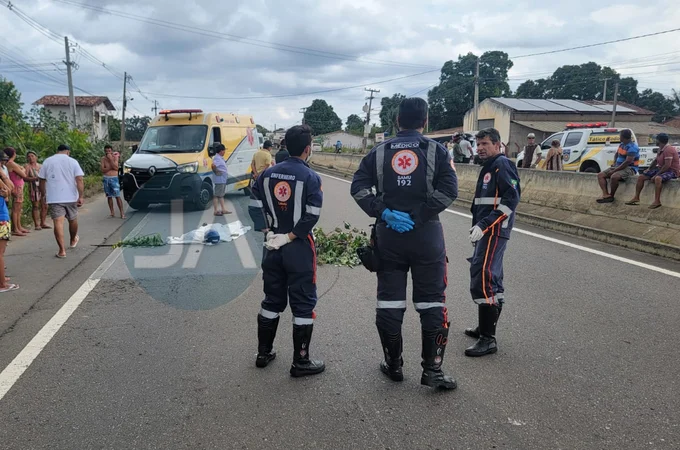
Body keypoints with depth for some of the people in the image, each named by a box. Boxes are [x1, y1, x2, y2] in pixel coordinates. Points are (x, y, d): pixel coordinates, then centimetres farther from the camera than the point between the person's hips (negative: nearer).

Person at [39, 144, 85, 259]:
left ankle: (62, 250, -9)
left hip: (54, 198, 0)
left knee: (58, 222, -4)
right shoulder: (72, 161, 1)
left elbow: (42, 181, 8)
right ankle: (73, 241, 41)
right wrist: (81, 196, -10)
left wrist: (44, 195, 18)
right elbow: (79, 180, -9)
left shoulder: (47, 161, 7)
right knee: (73, 220, 20)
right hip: (71, 197, 0)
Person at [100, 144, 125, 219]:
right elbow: (103, 170, -3)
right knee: (109, 196, 6)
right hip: (106, 179, 3)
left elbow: (116, 168, -12)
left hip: (114, 178, -3)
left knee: (117, 196, -7)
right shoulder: (103, 159, 6)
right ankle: (112, 212, 13)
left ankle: (122, 212, -7)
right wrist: (111, 167, -11)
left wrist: (110, 159, -14)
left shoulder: (115, 157, 1)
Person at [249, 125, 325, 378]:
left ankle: (263, 353, 29)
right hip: (299, 248, -5)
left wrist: (269, 232, 0)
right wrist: (291, 236, -12)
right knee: (303, 304, 5)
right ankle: (300, 362, 12)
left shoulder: (267, 173, 4)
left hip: (273, 246, 5)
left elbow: (254, 206, 2)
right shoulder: (311, 177, -11)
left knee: (272, 300, 18)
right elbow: (312, 216, -19)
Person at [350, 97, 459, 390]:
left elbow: (358, 187, -3)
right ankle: (432, 369, 8)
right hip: (426, 234, -2)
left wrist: (384, 213, -8)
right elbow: (449, 190, -12)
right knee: (431, 302, 5)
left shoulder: (380, 152, 7)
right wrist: (418, 215, -10)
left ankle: (393, 364, 22)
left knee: (389, 300, 11)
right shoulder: (436, 150, 0)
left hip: (388, 234, 2)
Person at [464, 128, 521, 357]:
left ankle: (487, 339, -11)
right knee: (491, 279, 17)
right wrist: (478, 227, 18)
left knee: (483, 280, -14)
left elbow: (511, 199, -19)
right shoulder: (488, 167, 20)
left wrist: (484, 226, -21)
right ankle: (486, 327, 28)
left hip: (494, 232, -10)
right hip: (486, 232, 10)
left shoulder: (502, 165, -9)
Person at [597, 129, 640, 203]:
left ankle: (611, 196, -18)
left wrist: (614, 170, -23)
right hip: (618, 167, 10)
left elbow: (628, 162, -24)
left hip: (629, 169, -10)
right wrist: (614, 164, 14)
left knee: (614, 177, -38)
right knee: (600, 175, -6)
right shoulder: (622, 144, 13)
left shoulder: (632, 147, -15)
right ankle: (606, 194, -26)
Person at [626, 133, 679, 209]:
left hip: (672, 171, -10)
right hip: (661, 169, 10)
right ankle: (636, 198, 3)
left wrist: (656, 174, -25)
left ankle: (657, 201, -38)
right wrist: (649, 169, 10)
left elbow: (667, 165, -27)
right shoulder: (661, 149, 12)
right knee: (641, 176, 2)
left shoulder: (668, 150, -20)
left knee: (658, 178, -42)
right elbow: (656, 161, 24)